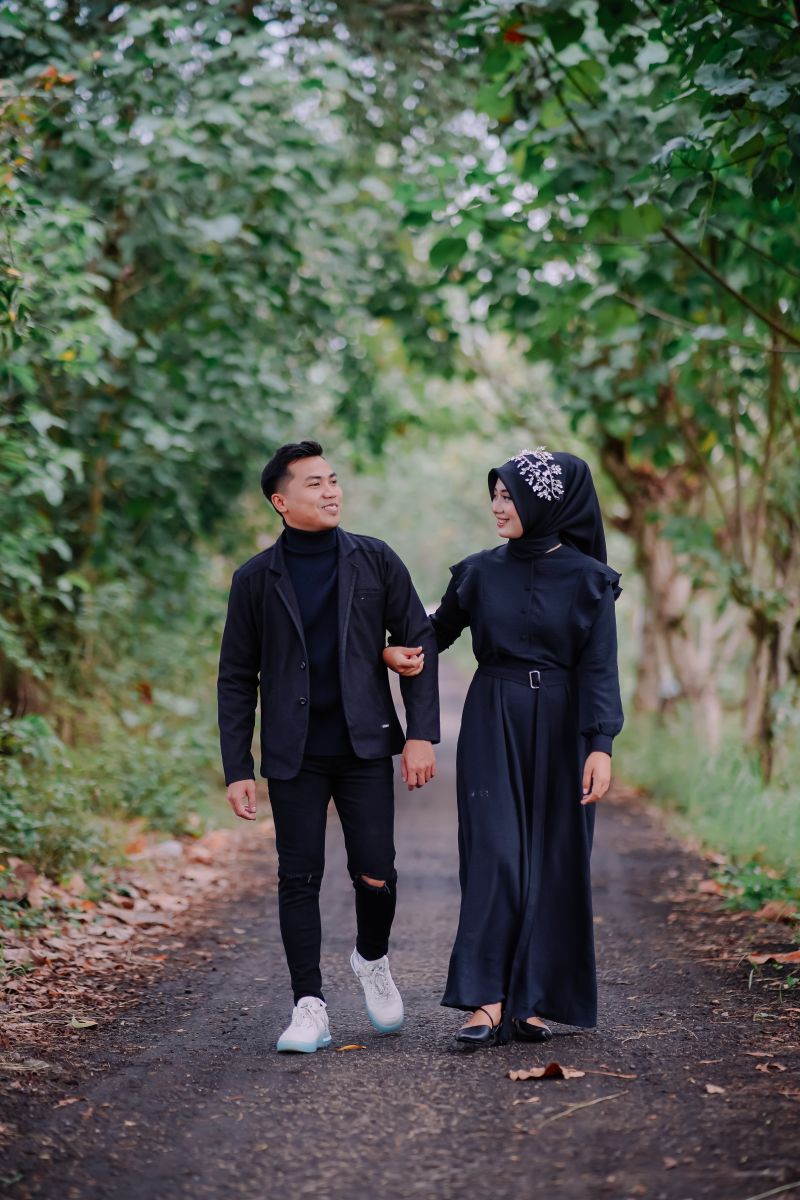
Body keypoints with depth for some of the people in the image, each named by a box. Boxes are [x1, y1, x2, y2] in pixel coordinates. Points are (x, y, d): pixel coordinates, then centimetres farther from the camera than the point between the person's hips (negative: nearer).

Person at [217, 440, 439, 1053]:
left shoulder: (376, 561, 3)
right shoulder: (256, 579, 2)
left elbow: (419, 643, 5)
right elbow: (237, 679, 5)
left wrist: (422, 733, -4)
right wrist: (238, 769, 0)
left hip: (365, 747, 0)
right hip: (294, 755, 0)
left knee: (376, 875, -4)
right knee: (300, 878, 1)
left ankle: (373, 959, 27)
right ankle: (310, 1008, 10)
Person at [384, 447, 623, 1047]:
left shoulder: (588, 579, -2)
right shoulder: (479, 572, 5)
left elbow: (599, 668, -7)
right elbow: (437, 632, 16)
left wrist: (601, 746, -16)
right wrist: (401, 652, -7)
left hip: (561, 730, -1)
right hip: (492, 727, 1)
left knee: (553, 862, 1)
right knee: (494, 856, -8)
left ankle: (531, 1001, 9)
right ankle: (487, 1004, -11)